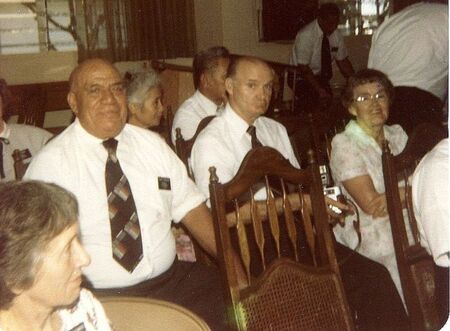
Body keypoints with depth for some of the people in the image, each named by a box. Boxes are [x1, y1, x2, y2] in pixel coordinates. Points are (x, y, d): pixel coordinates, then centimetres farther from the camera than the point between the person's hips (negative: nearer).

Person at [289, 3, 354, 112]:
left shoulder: (336, 34, -3)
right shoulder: (306, 35, -21)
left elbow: (343, 62, 3)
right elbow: (304, 68, -23)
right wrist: (320, 90, -28)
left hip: (321, 78, 6)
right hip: (302, 79, -6)